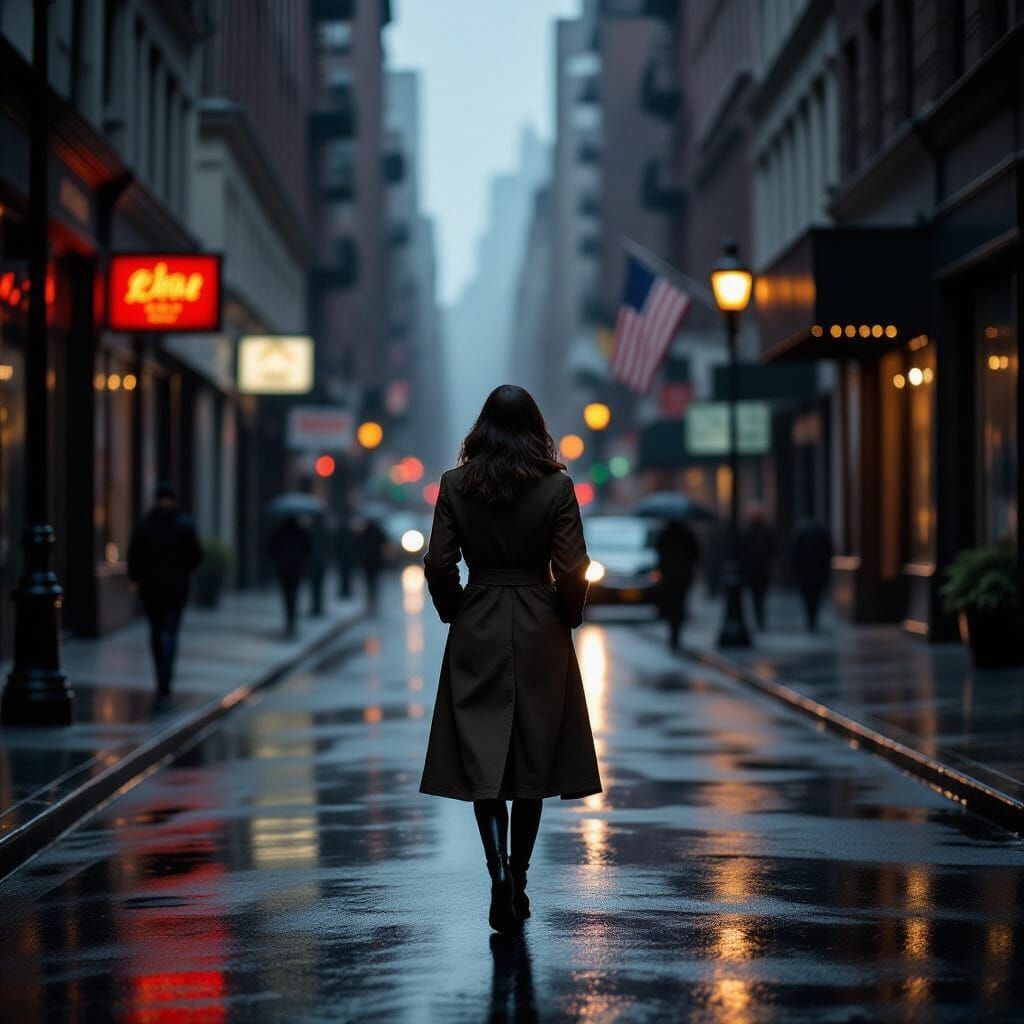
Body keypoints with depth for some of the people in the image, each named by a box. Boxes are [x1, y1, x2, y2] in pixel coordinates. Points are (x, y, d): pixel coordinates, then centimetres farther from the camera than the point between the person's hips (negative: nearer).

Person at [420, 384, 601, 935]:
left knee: (481, 759, 3)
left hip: (476, 636, 0)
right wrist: (567, 618, 9)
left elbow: (439, 565, -4)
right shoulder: (556, 486, -6)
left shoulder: (455, 484, -4)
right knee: (532, 759, 11)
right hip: (540, 635, 0)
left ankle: (500, 872, -15)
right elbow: (572, 571, -8)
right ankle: (517, 880, 17)